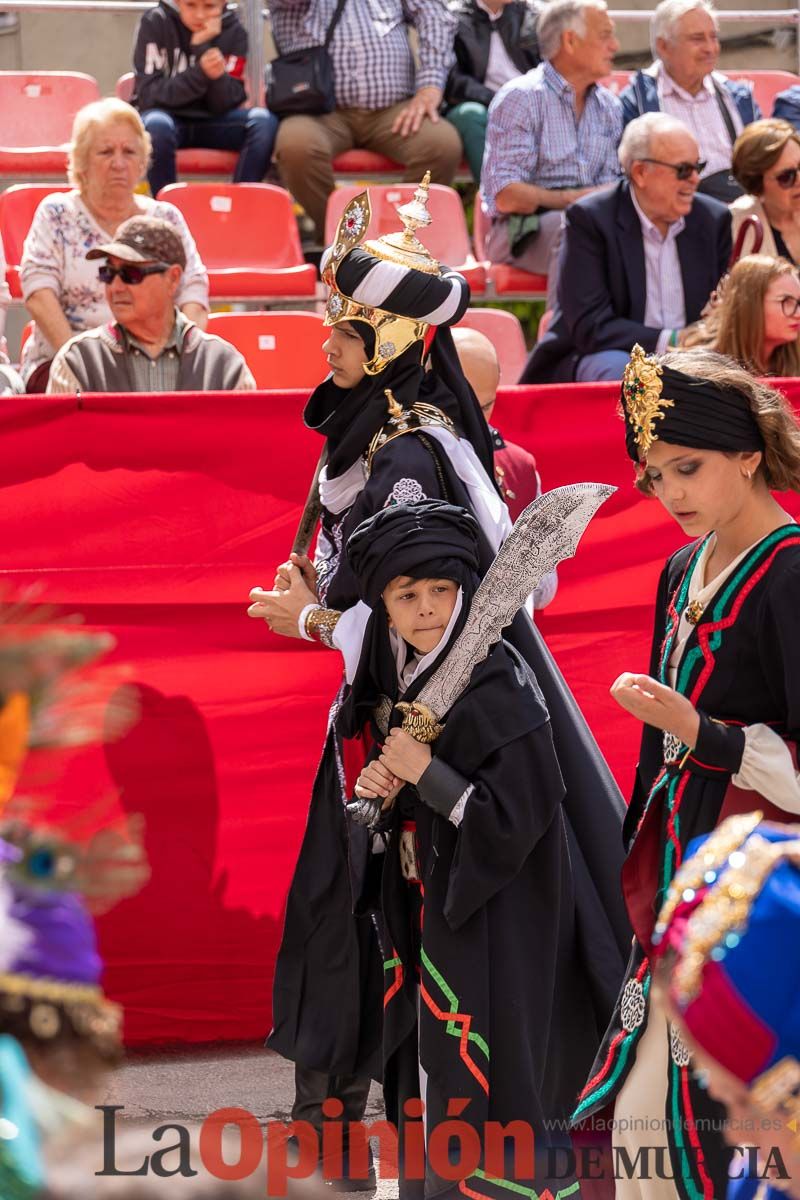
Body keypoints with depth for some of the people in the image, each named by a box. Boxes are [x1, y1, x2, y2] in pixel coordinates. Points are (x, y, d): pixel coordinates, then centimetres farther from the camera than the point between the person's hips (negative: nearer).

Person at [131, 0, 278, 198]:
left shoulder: (233, 30, -4)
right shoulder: (154, 23, -11)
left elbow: (226, 105, -9)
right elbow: (147, 95, -18)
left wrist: (218, 75, -29)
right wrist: (200, 72, -31)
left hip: (212, 121, 3)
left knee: (264, 121, -23)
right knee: (157, 124, -37)